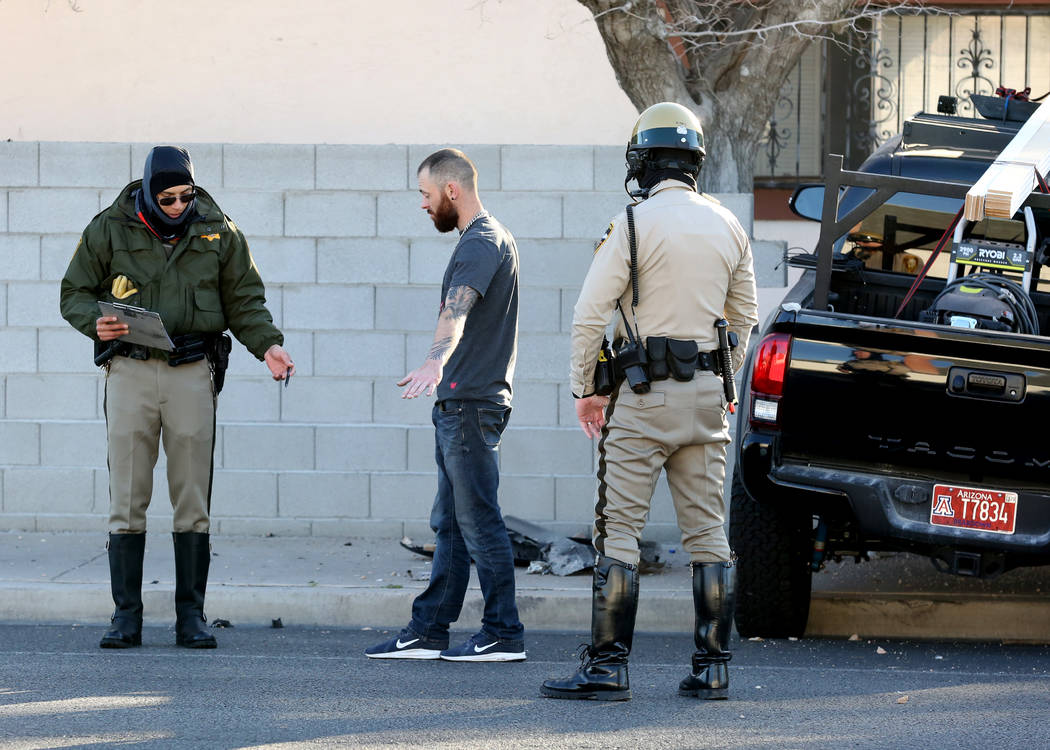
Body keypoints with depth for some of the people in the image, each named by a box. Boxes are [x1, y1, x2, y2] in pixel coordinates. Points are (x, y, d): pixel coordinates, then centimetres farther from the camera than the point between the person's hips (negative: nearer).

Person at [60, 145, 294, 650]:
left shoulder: (218, 232, 6)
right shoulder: (110, 230, 3)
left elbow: (244, 300, 13)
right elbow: (74, 292, 9)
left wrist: (267, 345, -4)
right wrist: (95, 321, -12)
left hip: (192, 372, 1)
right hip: (129, 368, -1)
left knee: (193, 503, 1)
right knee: (127, 499, -1)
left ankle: (191, 616, 6)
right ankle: (126, 617, 4)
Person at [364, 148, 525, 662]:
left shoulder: (481, 243, -14)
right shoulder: (488, 238, 19)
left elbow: (458, 308, -34)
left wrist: (436, 361, -50)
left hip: (471, 403, -11)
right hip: (459, 403, 11)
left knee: (478, 520, -7)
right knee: (450, 523, 10)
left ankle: (503, 634, -4)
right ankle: (428, 631, 13)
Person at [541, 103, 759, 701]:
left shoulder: (636, 225, -11)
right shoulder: (728, 228, 8)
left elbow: (591, 313, -12)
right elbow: (745, 316, 18)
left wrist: (585, 388, 0)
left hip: (645, 396, -6)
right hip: (707, 394, 6)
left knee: (618, 531, -4)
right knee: (708, 532, 8)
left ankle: (608, 666, -7)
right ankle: (713, 667, 8)